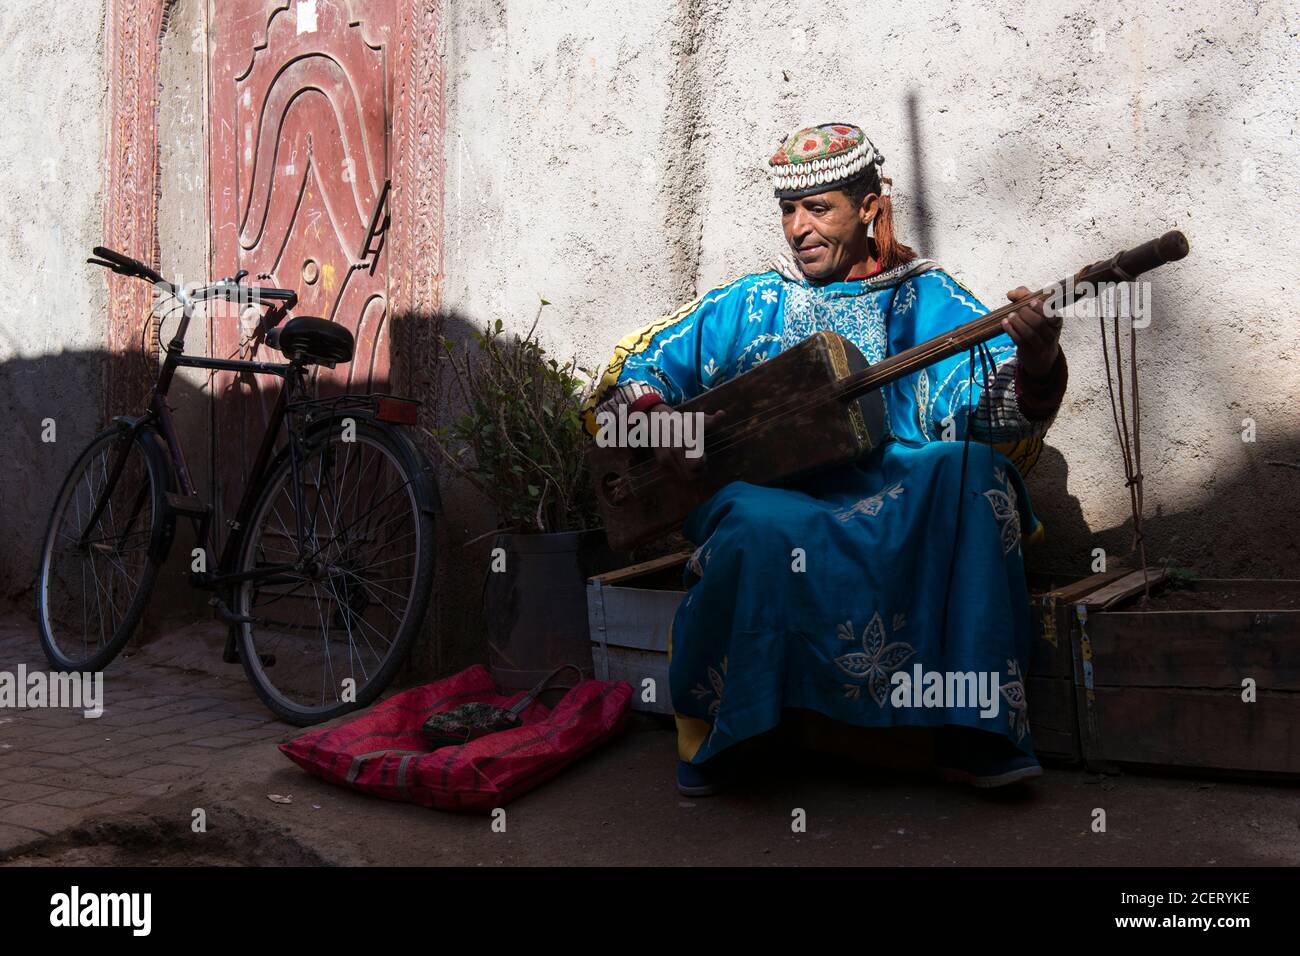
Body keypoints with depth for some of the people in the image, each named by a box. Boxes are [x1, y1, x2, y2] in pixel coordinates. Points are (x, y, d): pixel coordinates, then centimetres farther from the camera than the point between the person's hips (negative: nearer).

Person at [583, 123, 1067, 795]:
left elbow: (995, 408, -5)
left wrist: (1034, 365, -27)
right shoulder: (748, 305, 15)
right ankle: (706, 735, -11)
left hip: (897, 503, 0)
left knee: (970, 471, -30)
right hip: (767, 493, 0)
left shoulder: (926, 299, 11)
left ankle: (974, 732, -23)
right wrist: (656, 420, -5)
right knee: (759, 526, -36)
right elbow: (627, 371, 17)